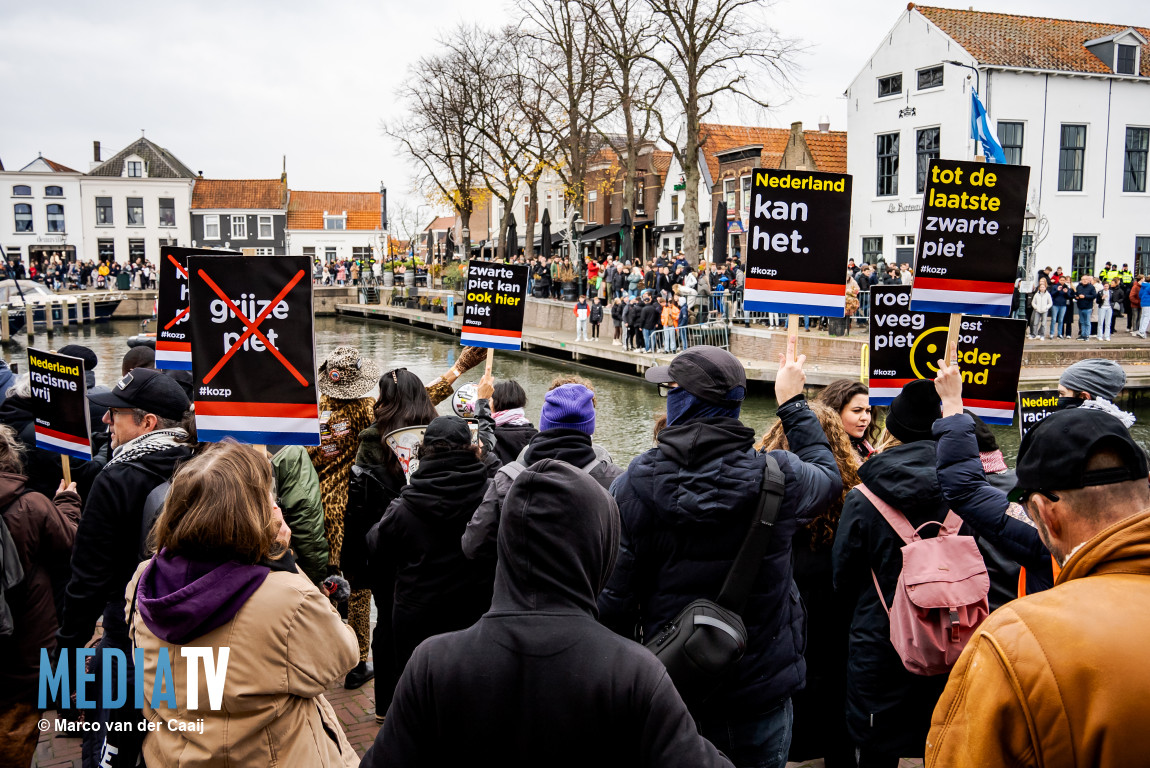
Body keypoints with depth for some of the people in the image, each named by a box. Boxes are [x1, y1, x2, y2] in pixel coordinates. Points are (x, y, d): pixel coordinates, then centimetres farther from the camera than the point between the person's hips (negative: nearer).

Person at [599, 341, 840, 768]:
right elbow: (829, 472, 10)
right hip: (760, 696, 0)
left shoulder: (632, 486, -17)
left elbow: (613, 598, -12)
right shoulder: (778, 478, -15)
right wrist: (793, 402, 21)